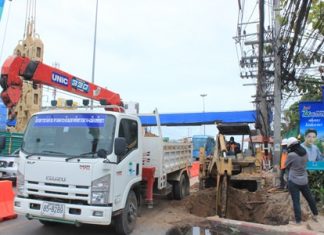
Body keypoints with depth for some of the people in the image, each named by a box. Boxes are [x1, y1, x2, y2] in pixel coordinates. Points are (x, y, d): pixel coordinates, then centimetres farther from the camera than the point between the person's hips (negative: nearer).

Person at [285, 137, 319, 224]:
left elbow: (287, 166, -4)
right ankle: (315, 215, 40)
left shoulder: (291, 155, -20)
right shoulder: (305, 153, -2)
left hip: (293, 181, -6)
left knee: (296, 201, 2)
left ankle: (298, 221, 9)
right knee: (309, 198, 22)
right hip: (304, 180, 6)